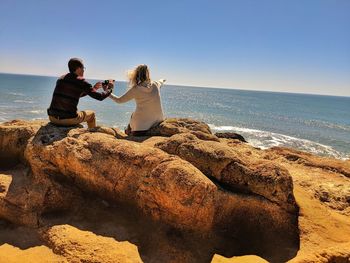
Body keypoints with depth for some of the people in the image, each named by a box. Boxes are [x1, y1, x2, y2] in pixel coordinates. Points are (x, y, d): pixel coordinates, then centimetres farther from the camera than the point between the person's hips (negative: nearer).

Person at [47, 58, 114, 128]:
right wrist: (109, 88, 14)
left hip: (52, 118, 6)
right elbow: (100, 97, -4)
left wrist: (93, 88, 29)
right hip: (68, 119, -6)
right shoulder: (81, 82, -7)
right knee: (91, 114, 20)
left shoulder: (61, 79, 12)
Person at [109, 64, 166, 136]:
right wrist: (162, 80, 50)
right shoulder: (156, 85, 1)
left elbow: (119, 100, 4)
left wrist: (109, 94, 21)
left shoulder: (135, 89, -8)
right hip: (157, 123, 3)